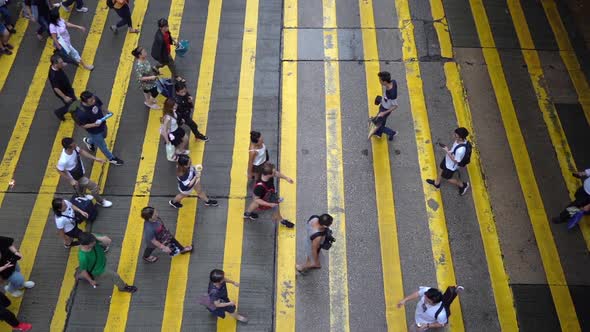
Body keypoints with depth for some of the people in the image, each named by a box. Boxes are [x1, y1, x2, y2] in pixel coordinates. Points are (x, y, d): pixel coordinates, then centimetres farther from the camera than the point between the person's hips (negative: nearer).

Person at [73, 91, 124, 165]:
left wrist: (106, 111, -16)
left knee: (103, 136, 37)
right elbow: (82, 125, -23)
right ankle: (111, 158, 47)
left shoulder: (95, 99, -24)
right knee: (102, 145, 19)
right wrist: (94, 125, -35)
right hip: (94, 131, -6)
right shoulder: (81, 112, -40)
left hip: (102, 125, 6)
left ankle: (88, 141, 67)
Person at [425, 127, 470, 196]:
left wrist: (447, 152, -32)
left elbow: (456, 161, -30)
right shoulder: (459, 140, -22)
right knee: (442, 169, 30)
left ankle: (463, 185, 43)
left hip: (451, 166, -7)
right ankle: (436, 183, 58)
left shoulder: (460, 150, -46)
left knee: (447, 178, 20)